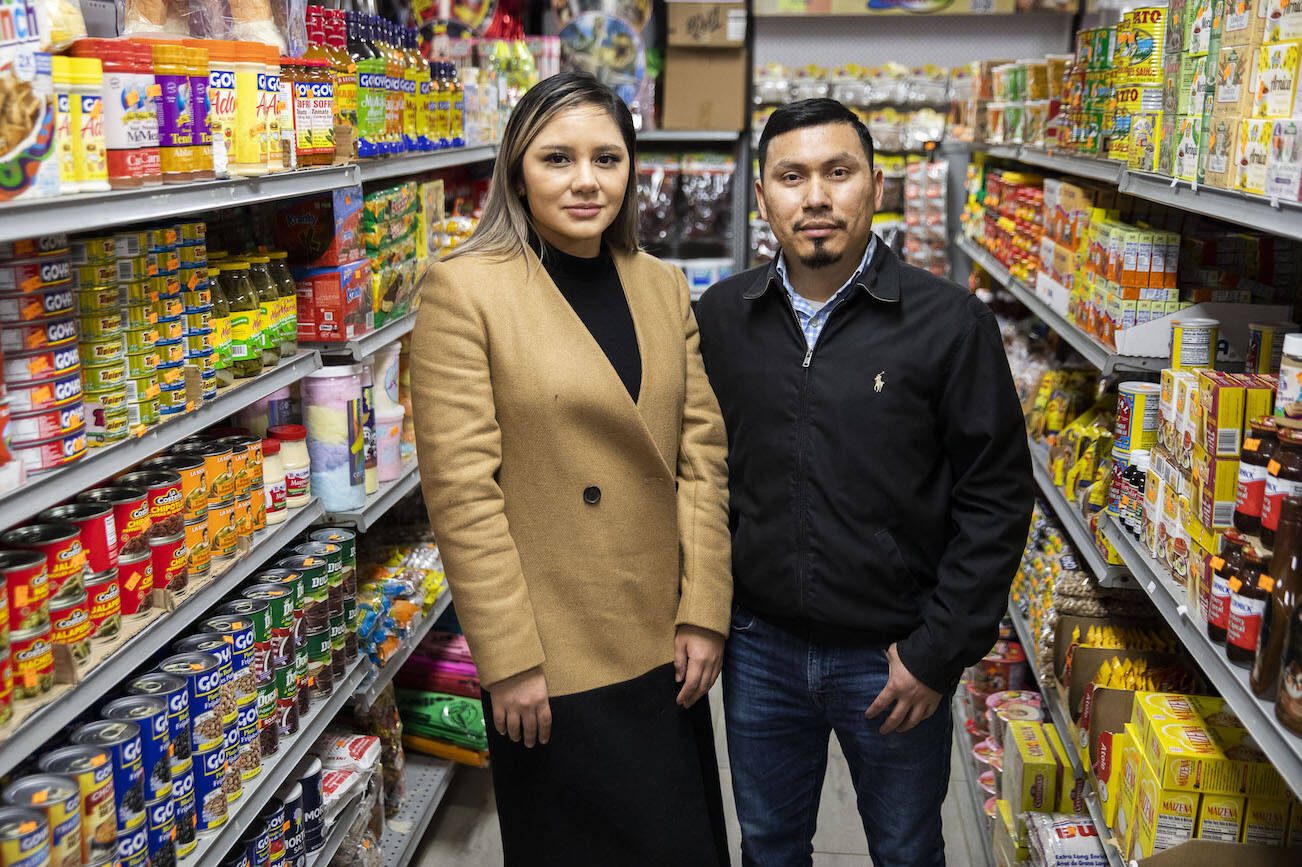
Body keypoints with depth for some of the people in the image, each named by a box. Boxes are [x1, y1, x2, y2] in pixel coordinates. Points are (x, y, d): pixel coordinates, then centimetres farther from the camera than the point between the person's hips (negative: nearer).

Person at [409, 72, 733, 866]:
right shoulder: (465, 291, -10)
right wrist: (509, 659, -14)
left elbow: (702, 457, 4)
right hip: (552, 663, -5)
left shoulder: (664, 288, 6)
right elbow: (461, 490, -13)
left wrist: (704, 614, -1)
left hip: (664, 647, 5)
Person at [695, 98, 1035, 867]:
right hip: (760, 649, 3)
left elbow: (996, 499, -9)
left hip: (893, 657, -2)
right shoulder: (720, 318, -1)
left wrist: (938, 653, -11)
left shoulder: (950, 322, -11)